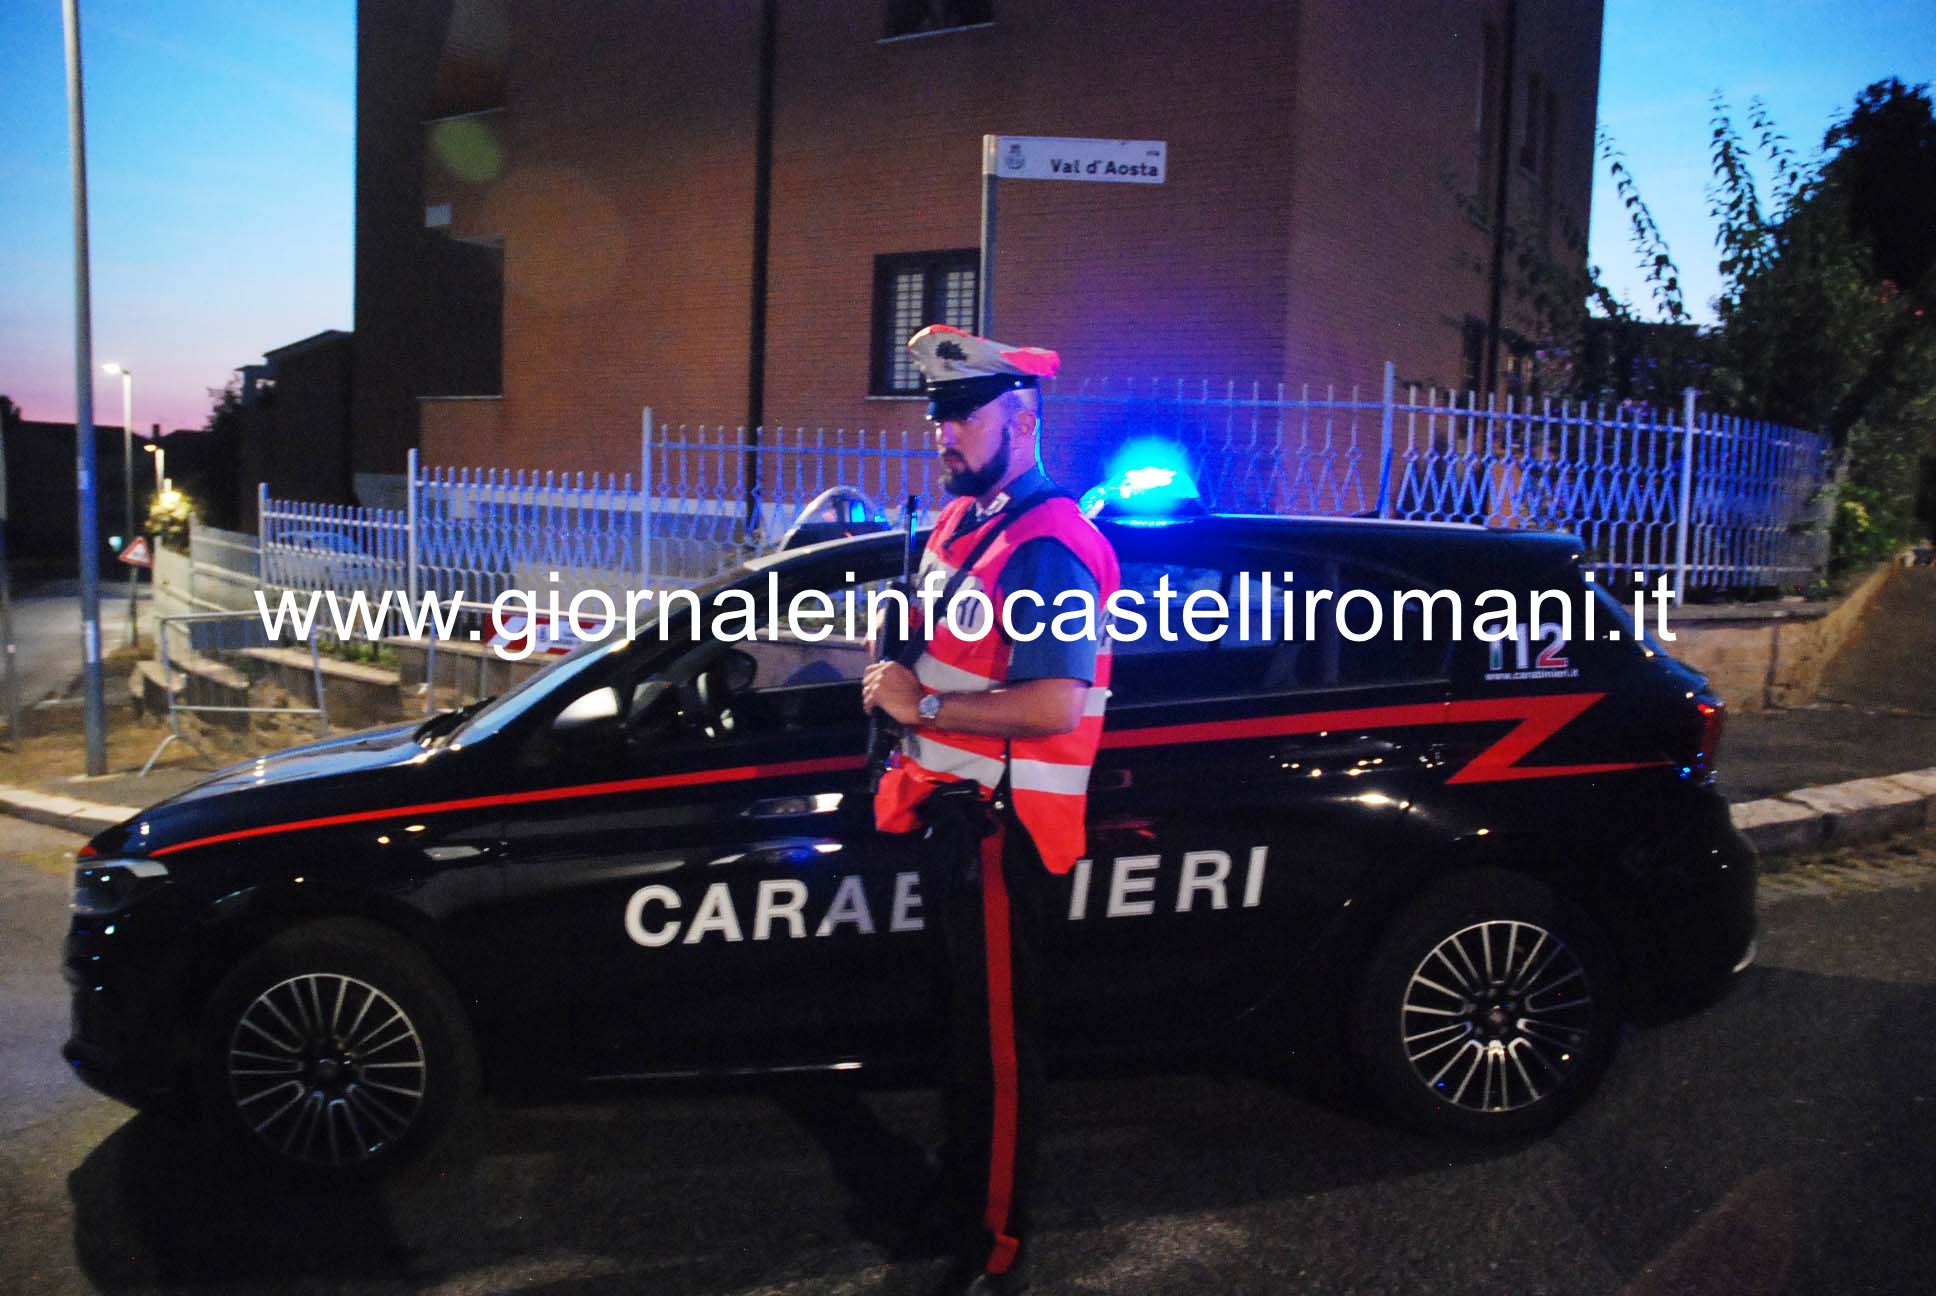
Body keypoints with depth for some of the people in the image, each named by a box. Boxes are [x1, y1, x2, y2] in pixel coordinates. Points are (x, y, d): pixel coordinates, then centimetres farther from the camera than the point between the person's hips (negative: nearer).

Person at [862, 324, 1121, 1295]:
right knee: (962, 1016, 22)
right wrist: (894, 679, 9)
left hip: (999, 823, -10)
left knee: (1001, 1038, 3)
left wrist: (922, 705, -21)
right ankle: (957, 1197, 40)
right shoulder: (958, 523, 12)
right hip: (945, 808, 10)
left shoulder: (1049, 548, -19)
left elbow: (1054, 705, -29)